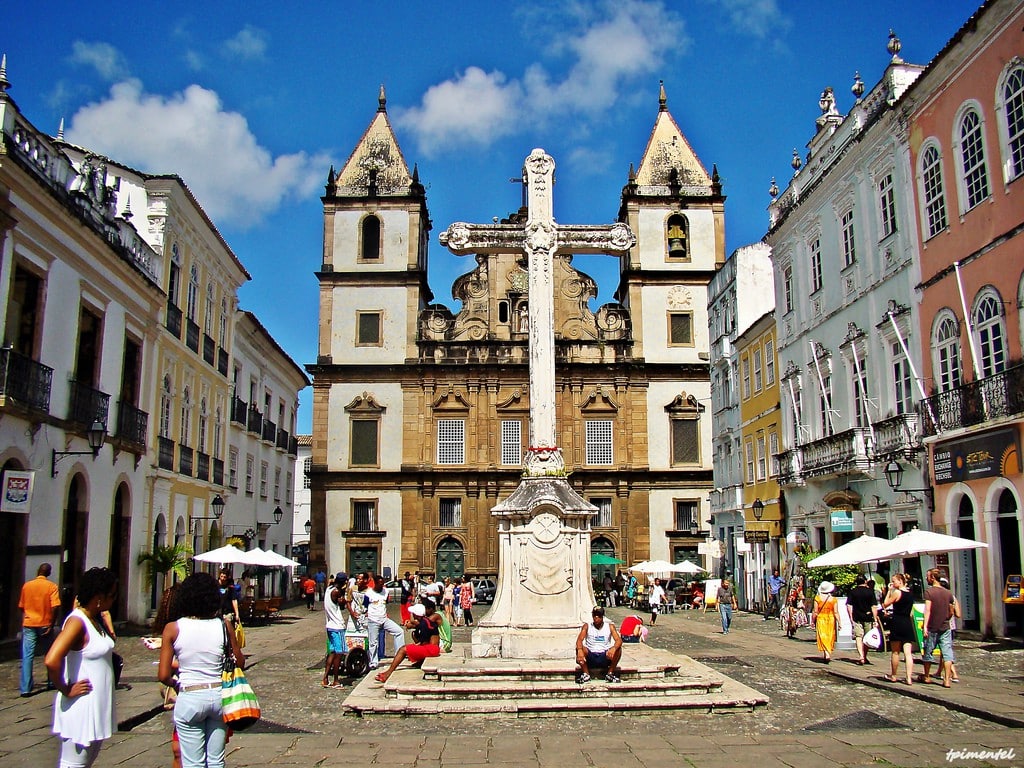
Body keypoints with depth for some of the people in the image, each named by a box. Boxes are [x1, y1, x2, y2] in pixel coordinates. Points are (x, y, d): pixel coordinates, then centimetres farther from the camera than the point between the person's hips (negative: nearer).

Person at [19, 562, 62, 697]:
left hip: (28, 624, 1)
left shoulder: (26, 585, 4)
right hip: (45, 625, -1)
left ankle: (25, 688, -8)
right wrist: (52, 626, -9)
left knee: (27, 657, -1)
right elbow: (55, 607, -16)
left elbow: (21, 607, 14)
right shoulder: (52, 586, -6)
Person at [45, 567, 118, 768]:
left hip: (97, 706, 9)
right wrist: (66, 690, -20)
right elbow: (51, 661, -31)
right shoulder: (77, 622, -20)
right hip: (81, 710, -9)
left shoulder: (95, 619, 7)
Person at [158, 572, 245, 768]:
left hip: (189, 698, -2)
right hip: (219, 695, 2)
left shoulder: (173, 628, -9)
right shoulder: (223, 626, -5)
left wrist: (175, 684, 11)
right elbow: (240, 662, 6)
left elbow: (163, 675, -10)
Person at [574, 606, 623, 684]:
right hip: (590, 656, 0)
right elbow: (579, 640, -14)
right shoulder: (587, 626, 0)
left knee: (618, 649, -27)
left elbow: (619, 640, -13)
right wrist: (580, 650, -38)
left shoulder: (610, 626, 0)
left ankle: (610, 674, -11)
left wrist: (613, 648, -37)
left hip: (605, 657, 0)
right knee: (579, 648, -28)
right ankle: (586, 674, -14)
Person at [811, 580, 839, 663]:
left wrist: (813, 621, 5)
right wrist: (839, 622, 1)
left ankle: (826, 654, -15)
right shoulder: (833, 599, -4)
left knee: (823, 637, 0)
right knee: (830, 637, 13)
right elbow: (836, 612, -5)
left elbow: (815, 611, -5)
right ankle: (828, 654, 15)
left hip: (820, 619, -1)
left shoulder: (818, 598, -7)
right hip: (831, 619, 1)